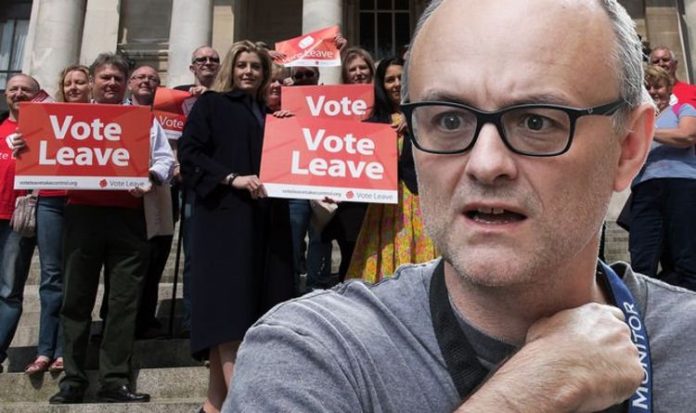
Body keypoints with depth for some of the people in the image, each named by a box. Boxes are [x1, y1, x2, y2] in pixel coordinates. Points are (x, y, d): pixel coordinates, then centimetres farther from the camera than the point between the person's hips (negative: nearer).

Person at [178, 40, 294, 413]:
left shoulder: (270, 113, 22)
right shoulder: (211, 104, 7)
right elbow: (189, 153, -5)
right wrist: (232, 178, -16)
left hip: (264, 220, 6)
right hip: (224, 216, -5)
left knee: (254, 305, 3)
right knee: (229, 305, -12)